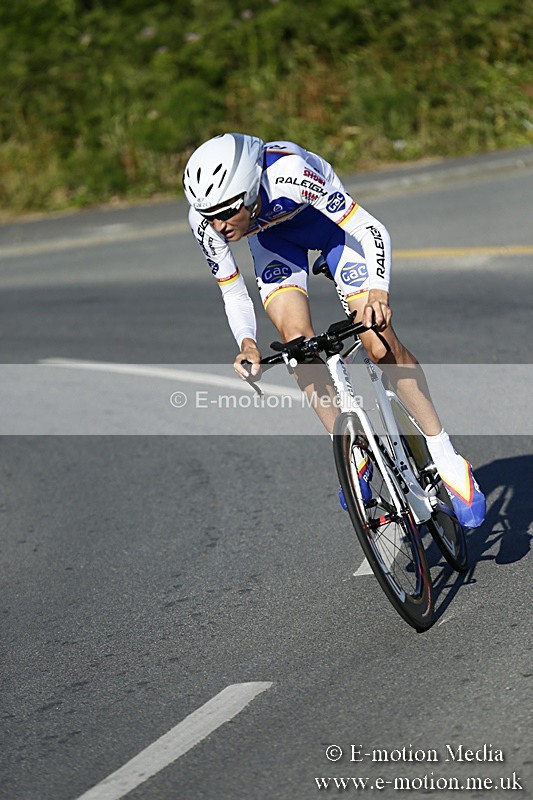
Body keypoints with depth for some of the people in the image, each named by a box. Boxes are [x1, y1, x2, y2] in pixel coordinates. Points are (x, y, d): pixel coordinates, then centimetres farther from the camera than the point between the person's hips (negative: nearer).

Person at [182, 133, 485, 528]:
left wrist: (378, 291, -54)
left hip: (327, 221, -3)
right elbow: (233, 292, -13)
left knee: (380, 344, -16)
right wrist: (247, 343, -31)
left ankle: (447, 458, -3)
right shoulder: (205, 220, -28)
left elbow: (373, 230, -38)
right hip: (275, 235, 3)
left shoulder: (286, 174, -42)